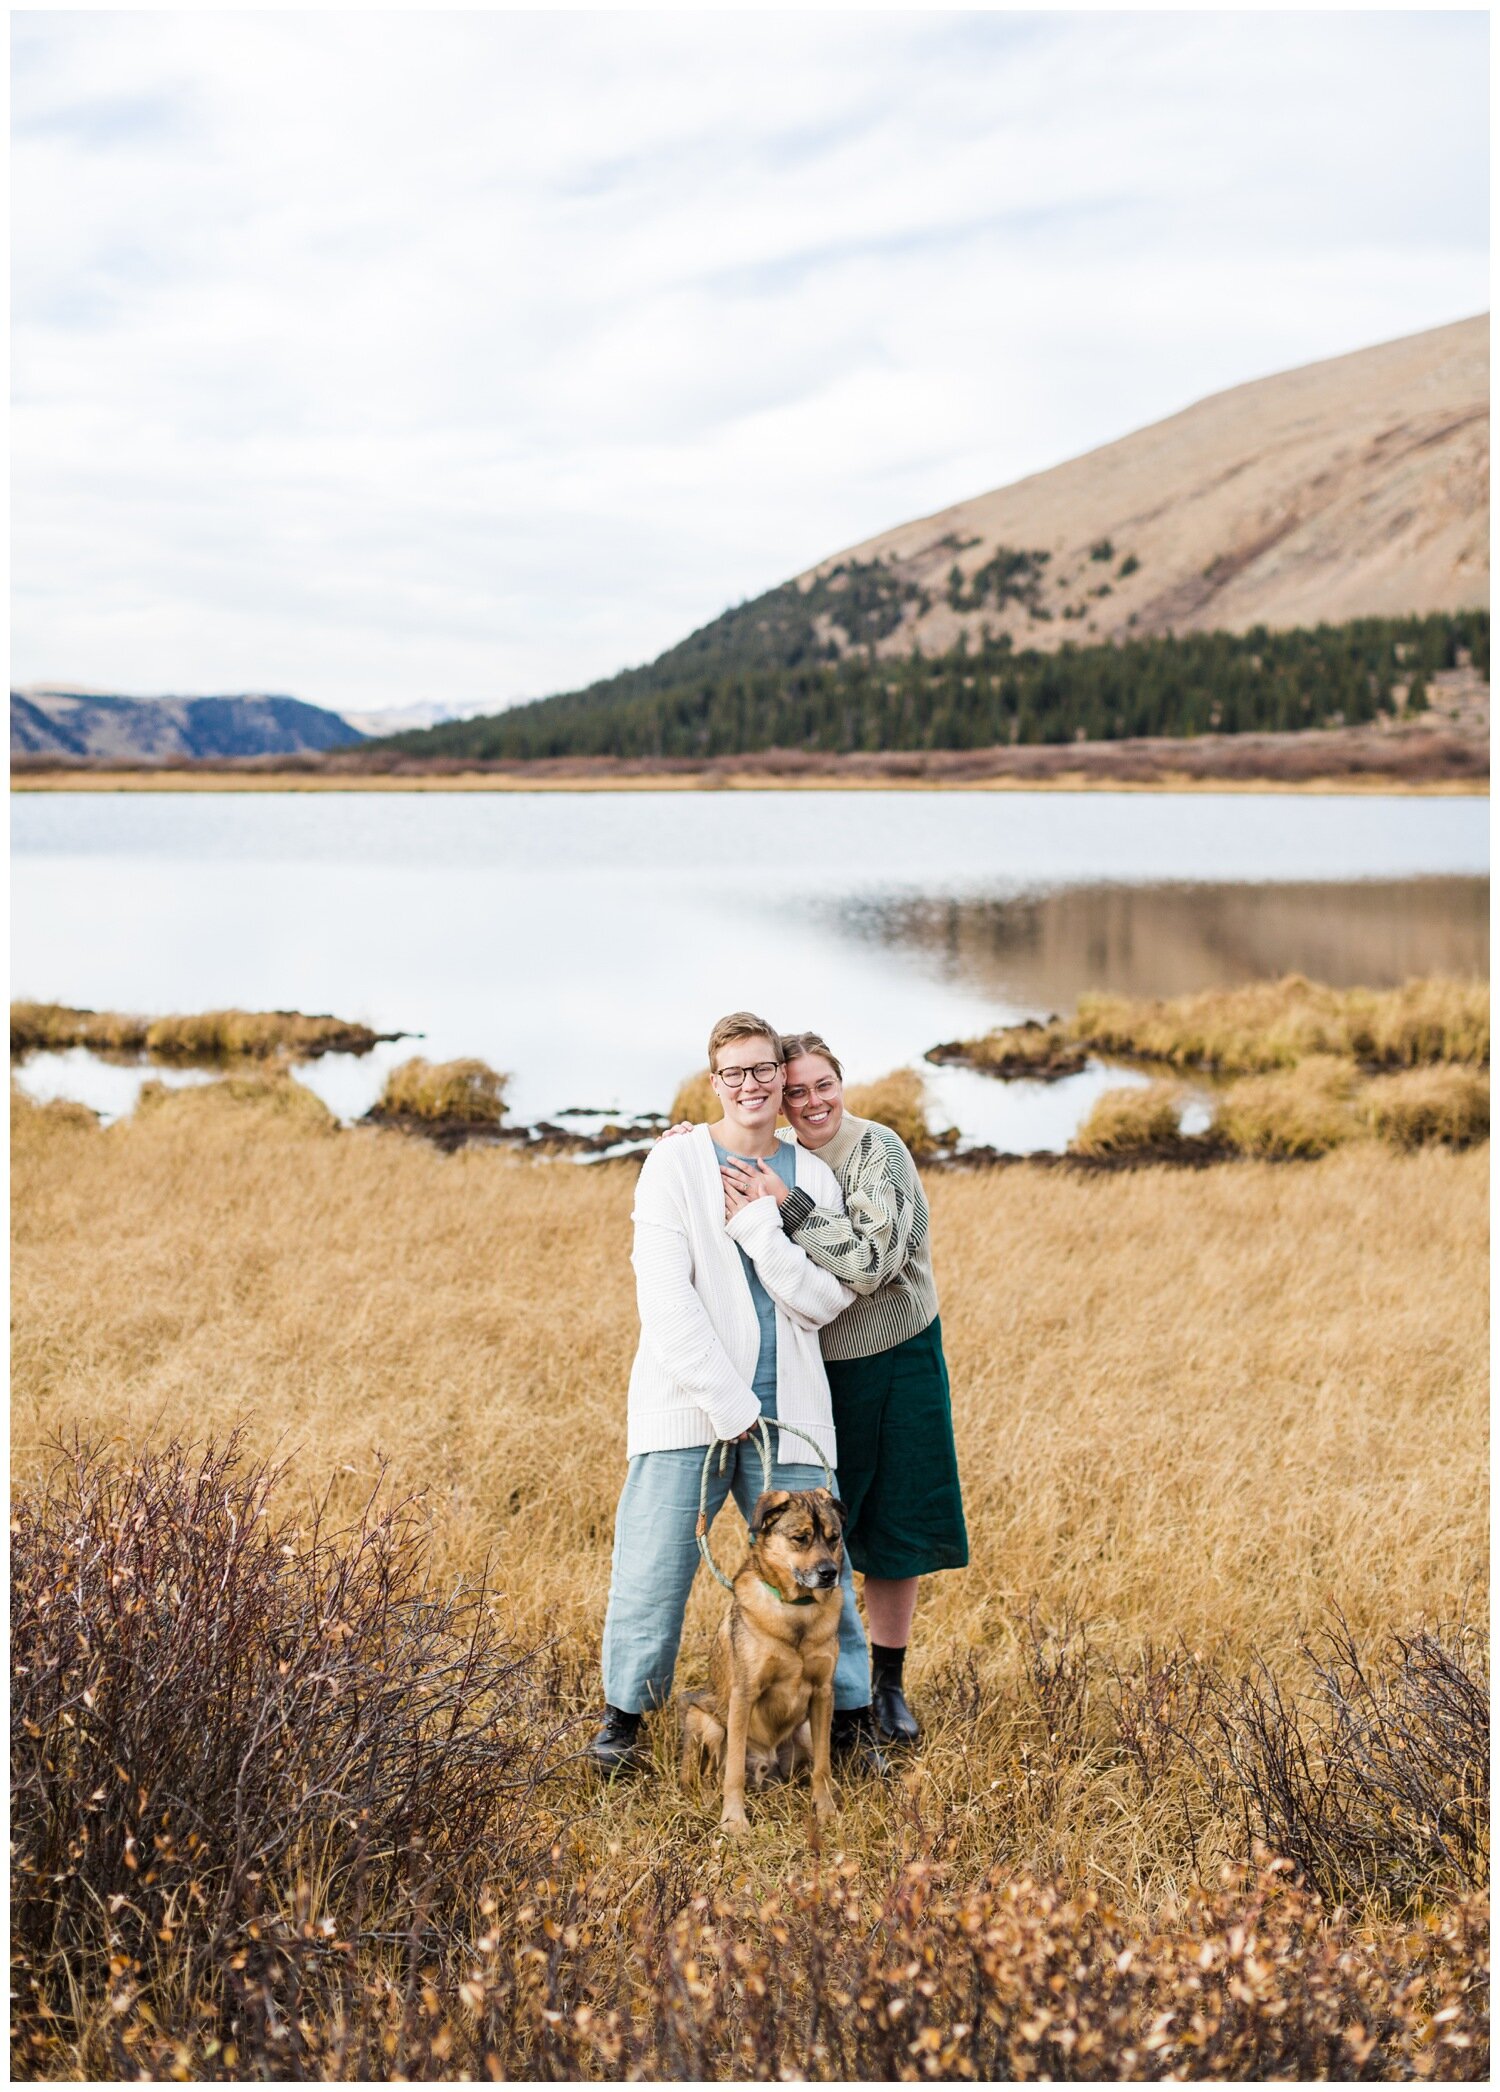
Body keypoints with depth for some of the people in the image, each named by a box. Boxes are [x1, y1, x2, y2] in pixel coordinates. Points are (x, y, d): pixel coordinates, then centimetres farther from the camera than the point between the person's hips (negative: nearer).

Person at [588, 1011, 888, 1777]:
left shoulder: (812, 1178, 10)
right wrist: (727, 1404, -13)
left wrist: (759, 1224, -11)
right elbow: (665, 1297, -8)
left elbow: (822, 1301, 1)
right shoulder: (675, 1164, 0)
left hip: (786, 1407, 3)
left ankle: (850, 1718, 15)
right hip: (687, 1405, -2)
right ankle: (624, 1713, 17)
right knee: (654, 1566, -2)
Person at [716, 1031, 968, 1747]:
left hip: (896, 1364, -4)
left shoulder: (879, 1152, -17)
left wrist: (786, 1205, -32)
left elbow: (873, 1262, -28)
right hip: (814, 1366, 4)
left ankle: (887, 1685, 20)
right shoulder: (780, 1163, 1)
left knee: (894, 1527, 5)